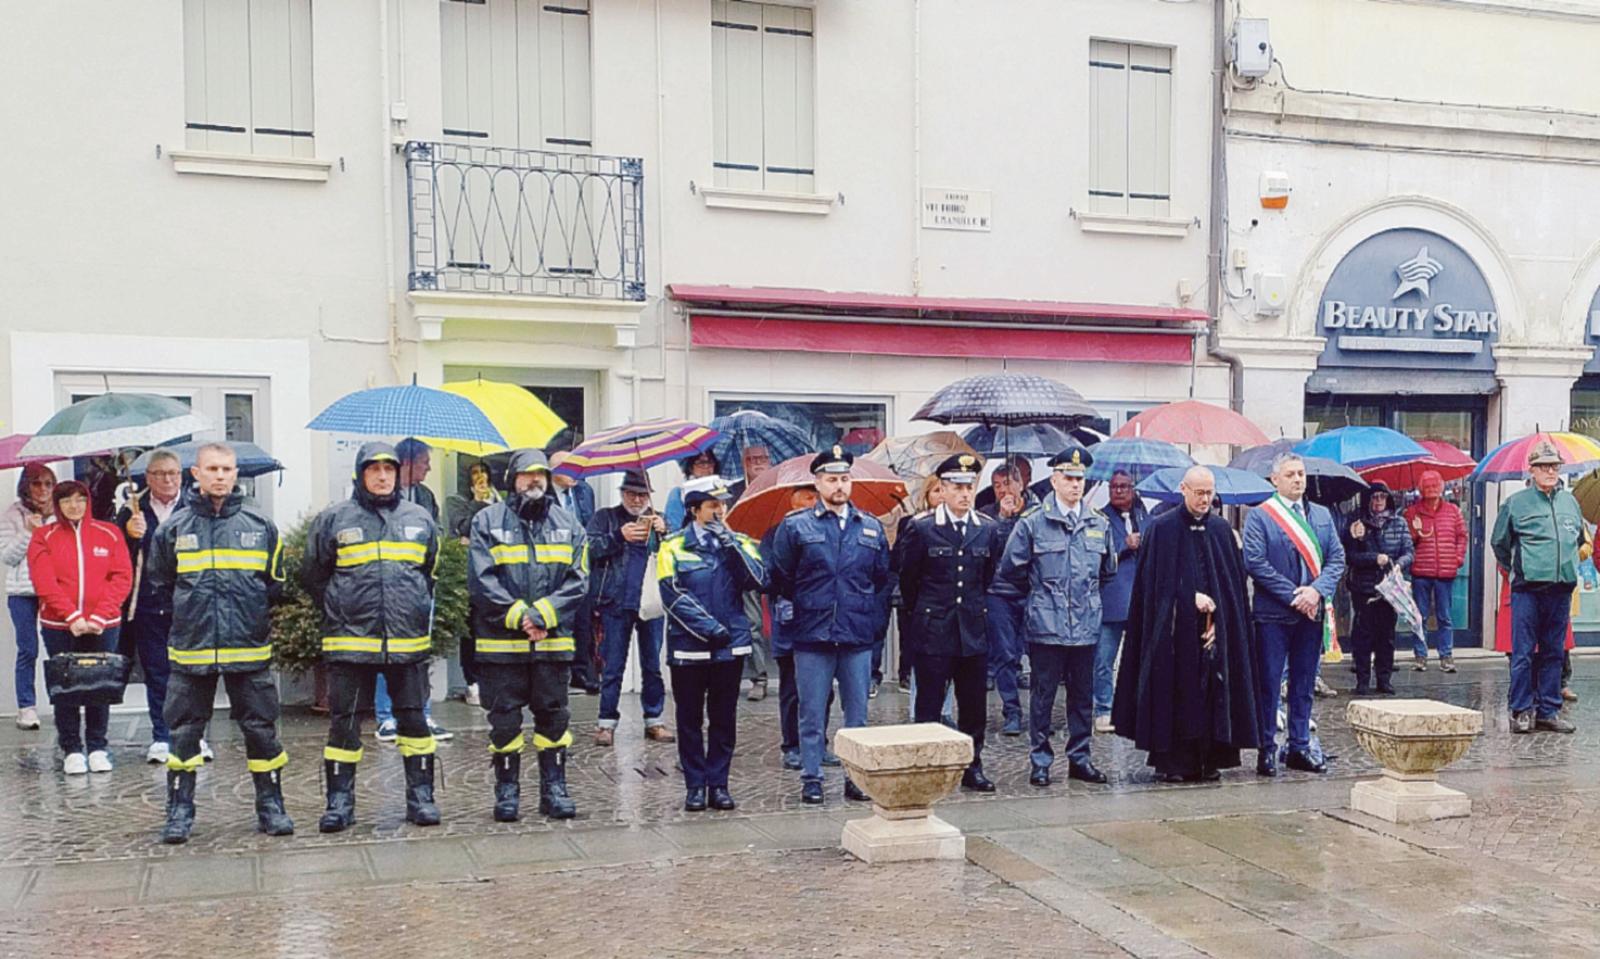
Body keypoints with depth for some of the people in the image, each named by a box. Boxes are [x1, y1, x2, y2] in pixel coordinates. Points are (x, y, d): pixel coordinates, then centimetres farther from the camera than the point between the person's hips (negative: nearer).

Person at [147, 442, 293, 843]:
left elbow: (276, 583, 14)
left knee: (261, 729, 4)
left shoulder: (260, 525, 2)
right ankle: (180, 810, 17)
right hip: (191, 649, 0)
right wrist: (188, 613, 12)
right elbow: (159, 582, 16)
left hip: (250, 647, 0)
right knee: (184, 732, 6)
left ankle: (271, 806, 15)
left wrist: (255, 613, 9)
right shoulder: (174, 527, 2)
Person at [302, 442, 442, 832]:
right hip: (350, 641, -2)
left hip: (409, 641, 2)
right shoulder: (334, 519, 0)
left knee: (414, 719, 7)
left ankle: (421, 796, 16)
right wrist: (341, 611, 7)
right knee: (343, 722, 3)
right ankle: (339, 802, 13)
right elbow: (313, 576, 9)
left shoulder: (419, 519, 9)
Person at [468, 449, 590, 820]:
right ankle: (507, 791, 16)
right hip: (501, 641, -2)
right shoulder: (488, 522, 2)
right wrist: (518, 616, -14)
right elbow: (481, 581, -6)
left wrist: (541, 614, -11)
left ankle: (554, 789, 17)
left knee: (553, 716, 8)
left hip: (553, 641, 2)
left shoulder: (568, 524, 9)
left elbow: (578, 581, 2)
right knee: (504, 720, 5)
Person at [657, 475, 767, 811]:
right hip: (688, 646, -2)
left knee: (723, 718, 8)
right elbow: (673, 596, -8)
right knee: (690, 719, 6)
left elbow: (758, 580, -7)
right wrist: (710, 628, -13)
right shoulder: (673, 546, -1)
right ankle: (695, 785, 15)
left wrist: (730, 543, -14)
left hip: (730, 645, 2)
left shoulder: (738, 542, 8)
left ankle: (719, 784, 17)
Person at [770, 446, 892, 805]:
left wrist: (874, 619, 7)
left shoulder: (871, 527, 10)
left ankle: (857, 777, 18)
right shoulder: (795, 527, 1)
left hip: (859, 637, 2)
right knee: (812, 714, 4)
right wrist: (803, 610, 6)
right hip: (812, 638, -2)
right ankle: (811, 778, 13)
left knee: (858, 714, 8)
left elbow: (883, 580, 14)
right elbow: (781, 580, 6)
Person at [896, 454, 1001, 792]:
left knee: (974, 705, 9)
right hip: (932, 633, -3)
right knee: (928, 706, 1)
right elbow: (907, 578, 5)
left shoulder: (988, 529, 5)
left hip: (973, 631, 4)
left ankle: (972, 767, 22)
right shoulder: (920, 528, -5)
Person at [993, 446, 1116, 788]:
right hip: (1045, 627, -4)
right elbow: (1009, 572, 2)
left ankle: (1079, 758, 21)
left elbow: (1108, 571, 22)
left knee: (1082, 694, 11)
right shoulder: (1032, 523, -5)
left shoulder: (1099, 523, 8)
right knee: (1043, 695, 2)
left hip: (1086, 626, 4)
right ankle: (1040, 760, 12)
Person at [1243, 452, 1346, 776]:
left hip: (1312, 613, 5)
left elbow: (1337, 557, 7)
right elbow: (1255, 562, -10)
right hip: (1273, 614, -4)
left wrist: (1317, 590, -10)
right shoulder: (1259, 516, -3)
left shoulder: (1322, 515, 12)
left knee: (1304, 683, 10)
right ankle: (1267, 749, 8)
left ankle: (1299, 747, 19)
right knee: (1268, 683, 0)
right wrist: (1292, 595, -14)